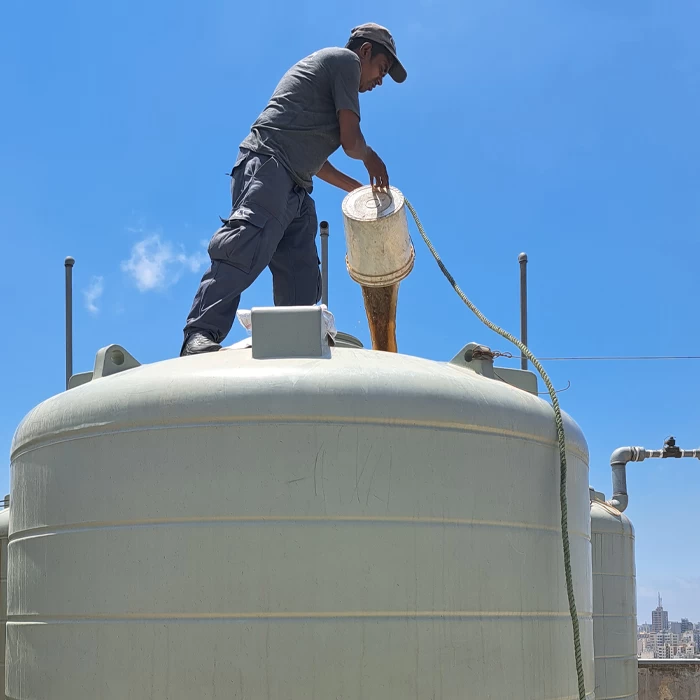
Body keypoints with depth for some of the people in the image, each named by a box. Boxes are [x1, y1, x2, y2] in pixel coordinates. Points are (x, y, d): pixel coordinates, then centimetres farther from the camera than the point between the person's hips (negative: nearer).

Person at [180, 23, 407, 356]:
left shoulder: (324, 67, 35)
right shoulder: (346, 59, 7)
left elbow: (313, 160, 36)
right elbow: (351, 141, -3)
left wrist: (360, 189, 38)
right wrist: (371, 158, 19)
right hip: (268, 164, -11)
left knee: (302, 275, 2)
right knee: (248, 244, -28)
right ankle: (201, 335, -40)